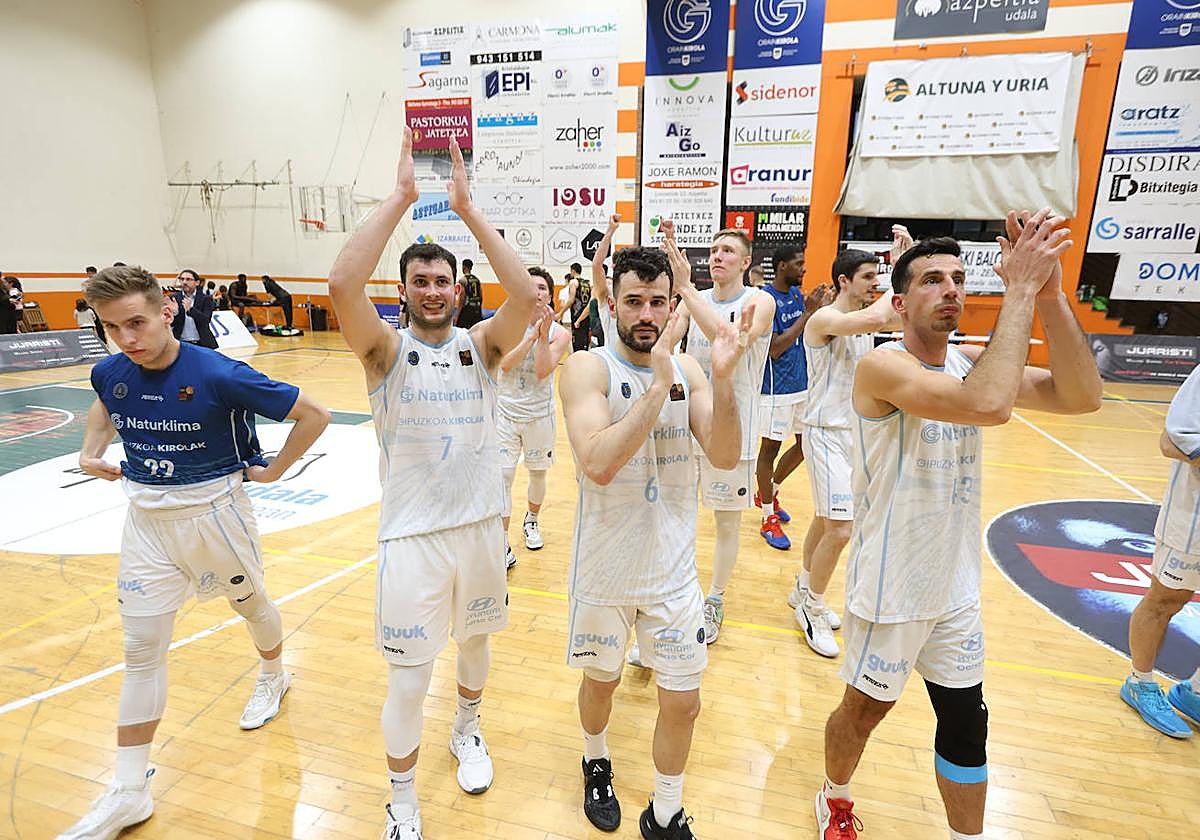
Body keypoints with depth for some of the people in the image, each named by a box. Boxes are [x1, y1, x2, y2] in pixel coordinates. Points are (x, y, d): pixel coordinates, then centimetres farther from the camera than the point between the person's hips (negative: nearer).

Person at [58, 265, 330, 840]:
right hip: (145, 518, 5)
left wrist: (275, 470, -10)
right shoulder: (109, 373, -5)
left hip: (213, 512, -4)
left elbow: (313, 414, -18)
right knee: (141, 650, 6)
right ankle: (130, 793, 19)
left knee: (249, 603, 19)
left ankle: (272, 676, 51)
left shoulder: (219, 376, -24)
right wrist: (90, 452, 7)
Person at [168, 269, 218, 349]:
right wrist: (174, 312, -22)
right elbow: (171, 323, 0)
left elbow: (206, 321, -11)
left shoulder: (206, 299, 2)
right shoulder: (174, 298, 6)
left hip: (202, 343, -1)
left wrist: (190, 309, -27)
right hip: (181, 343, 1)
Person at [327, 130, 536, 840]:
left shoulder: (481, 345, -2)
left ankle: (468, 730, 54)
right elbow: (342, 285, -26)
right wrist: (400, 199, -23)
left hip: (482, 525, 3)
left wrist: (469, 209, -19)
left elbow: (528, 295, -20)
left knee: (475, 642, 23)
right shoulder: (387, 350, -7)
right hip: (412, 534, -2)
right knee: (408, 682, 6)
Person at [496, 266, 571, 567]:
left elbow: (542, 371, -17)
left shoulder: (560, 334, -5)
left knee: (538, 472, 15)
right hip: (505, 410, -1)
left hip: (539, 414, 1)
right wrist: (533, 333, -23)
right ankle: (503, 547, -1)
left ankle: (531, 521, 44)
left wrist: (544, 334, -25)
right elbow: (505, 364, -19)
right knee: (502, 476, -7)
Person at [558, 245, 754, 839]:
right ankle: (596, 765, 54)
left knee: (682, 702, 12)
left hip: (673, 569, 3)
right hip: (605, 570, -2)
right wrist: (659, 385, -32)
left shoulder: (686, 368, -2)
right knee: (602, 679, 21)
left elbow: (725, 456, -11)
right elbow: (598, 465, -29)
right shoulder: (586, 368, -14)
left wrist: (722, 376, -25)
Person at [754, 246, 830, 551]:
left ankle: (769, 492, 34)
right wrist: (808, 313, -19)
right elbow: (774, 348, -22)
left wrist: (819, 307, -3)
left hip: (802, 383, 8)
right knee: (770, 448, 2)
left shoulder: (797, 294, 8)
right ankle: (769, 519, 15)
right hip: (776, 388, -8)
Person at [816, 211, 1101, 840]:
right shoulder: (883, 366, -21)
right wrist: (1021, 286, -31)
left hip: (956, 588, 6)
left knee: (967, 727, 19)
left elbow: (1081, 397, -11)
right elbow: (988, 405, -38)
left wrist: (1049, 294, -21)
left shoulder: (969, 361, 1)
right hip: (890, 592, -6)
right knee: (865, 710, 16)